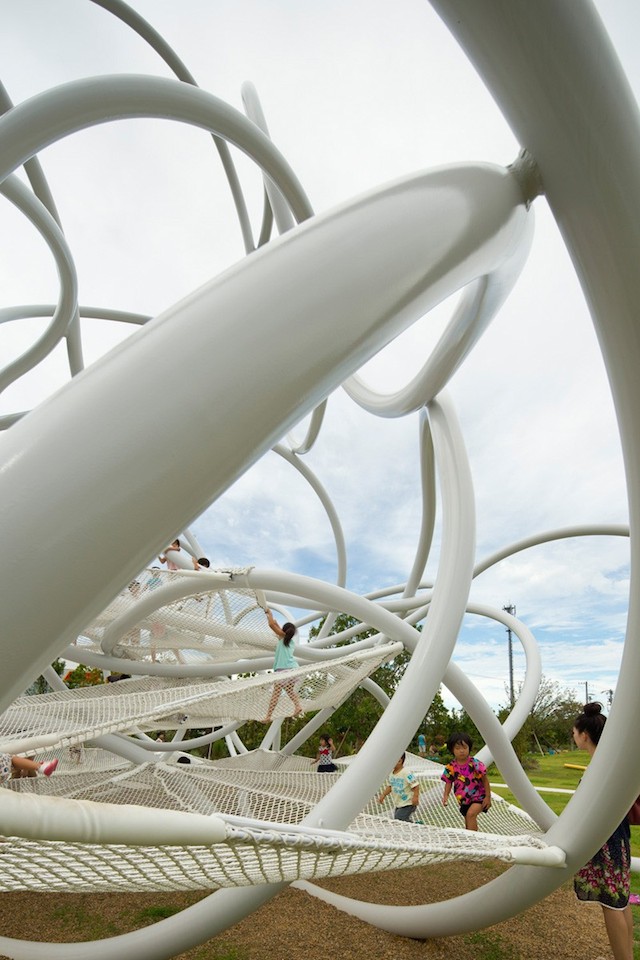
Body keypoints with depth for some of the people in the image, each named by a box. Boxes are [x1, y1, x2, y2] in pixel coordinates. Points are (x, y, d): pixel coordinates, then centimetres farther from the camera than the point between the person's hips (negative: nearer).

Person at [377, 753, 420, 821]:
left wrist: (415, 796, -29)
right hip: (397, 805, 8)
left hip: (408, 805, -8)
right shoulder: (391, 773, 3)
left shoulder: (406, 773, -22)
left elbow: (415, 785, -21)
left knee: (398, 820, -17)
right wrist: (383, 795, 6)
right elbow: (390, 786, 15)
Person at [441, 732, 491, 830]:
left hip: (478, 796, -4)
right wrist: (446, 795, -16)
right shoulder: (451, 767, -12)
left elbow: (485, 779, -10)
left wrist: (488, 796, -9)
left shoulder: (475, 763, -21)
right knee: (469, 823, 15)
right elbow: (449, 782, -1)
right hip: (464, 799, 4)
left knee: (471, 814, -27)